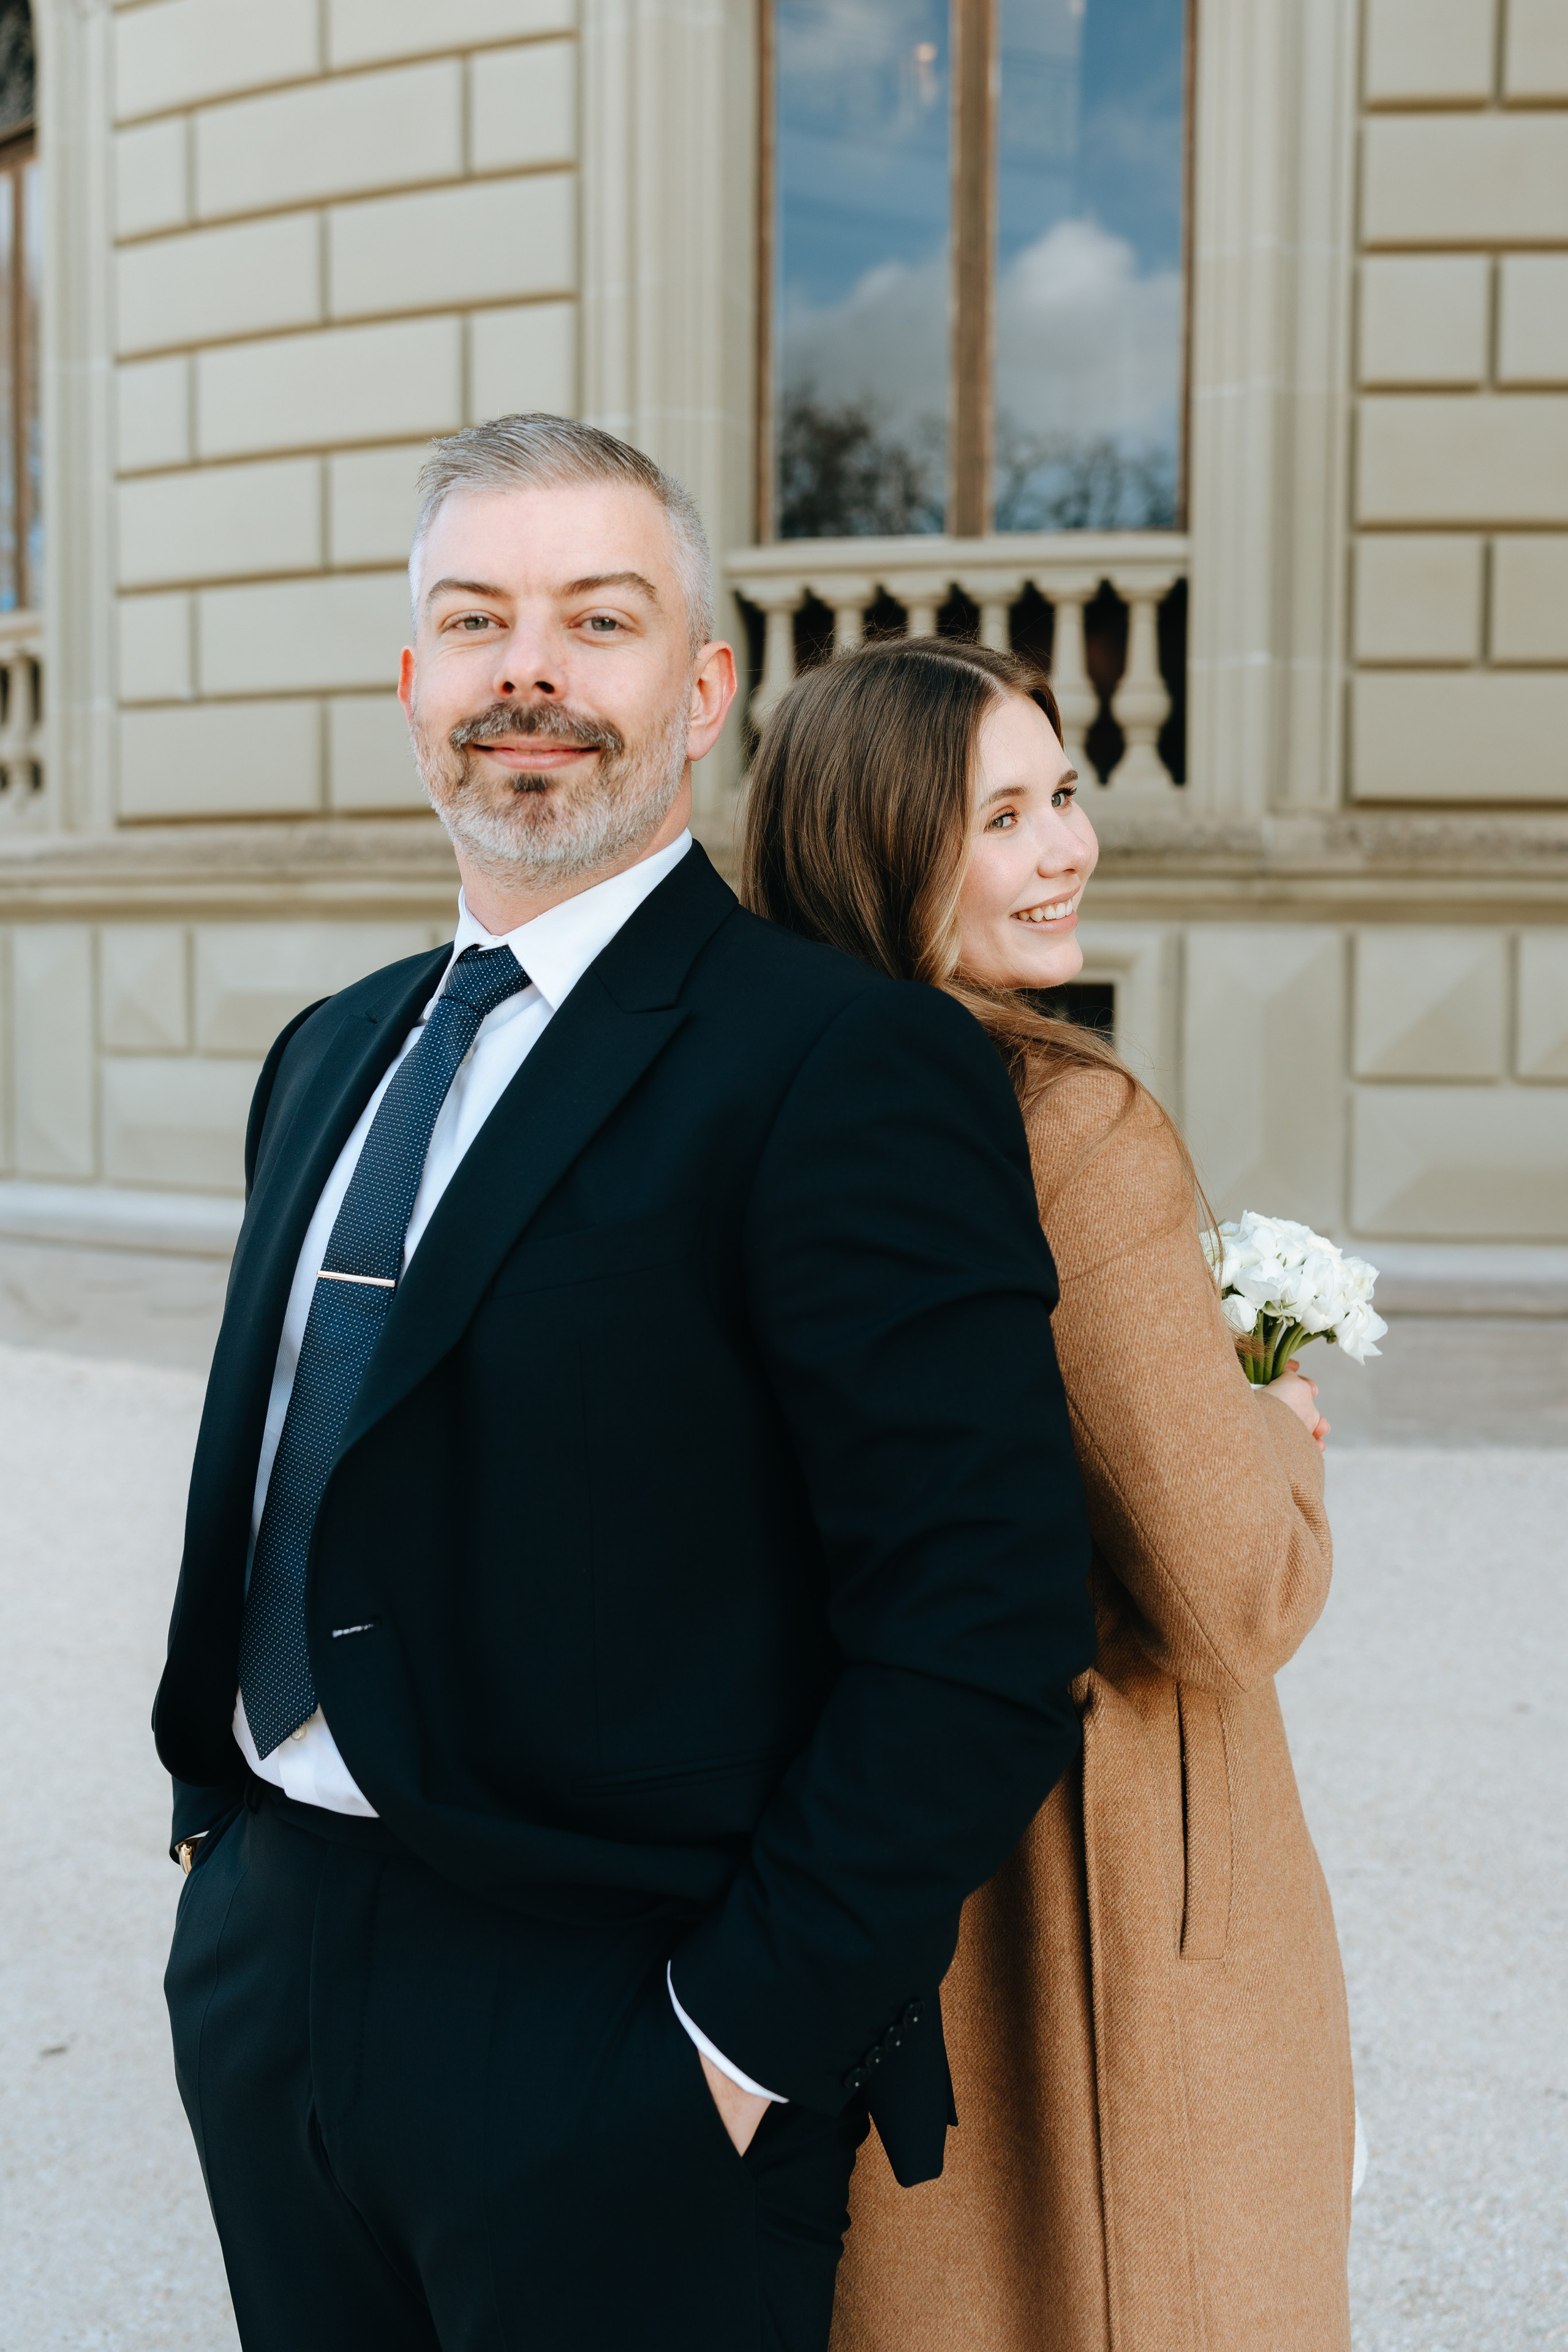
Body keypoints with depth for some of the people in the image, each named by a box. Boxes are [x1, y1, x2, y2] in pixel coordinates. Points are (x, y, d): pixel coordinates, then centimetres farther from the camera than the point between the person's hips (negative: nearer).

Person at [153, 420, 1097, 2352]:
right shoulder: (330, 1056, 10)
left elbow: (985, 1632, -19)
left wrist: (745, 2043, -17)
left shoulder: (850, 1069, -15)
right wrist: (225, 1833, 10)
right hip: (265, 1977, 7)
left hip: (612, 2055, -6)